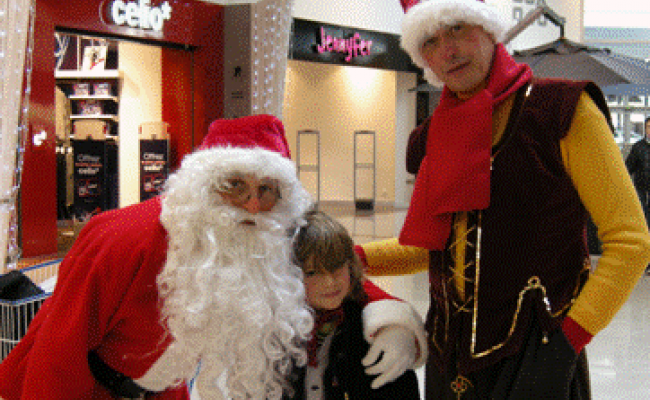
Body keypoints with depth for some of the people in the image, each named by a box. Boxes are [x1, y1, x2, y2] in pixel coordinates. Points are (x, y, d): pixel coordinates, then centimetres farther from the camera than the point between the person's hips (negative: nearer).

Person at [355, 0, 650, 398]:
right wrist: (352, 257, 6)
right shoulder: (431, 139, 10)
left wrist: (572, 334, -13)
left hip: (535, 350, -5)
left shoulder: (560, 108, -6)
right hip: (450, 350, 5)